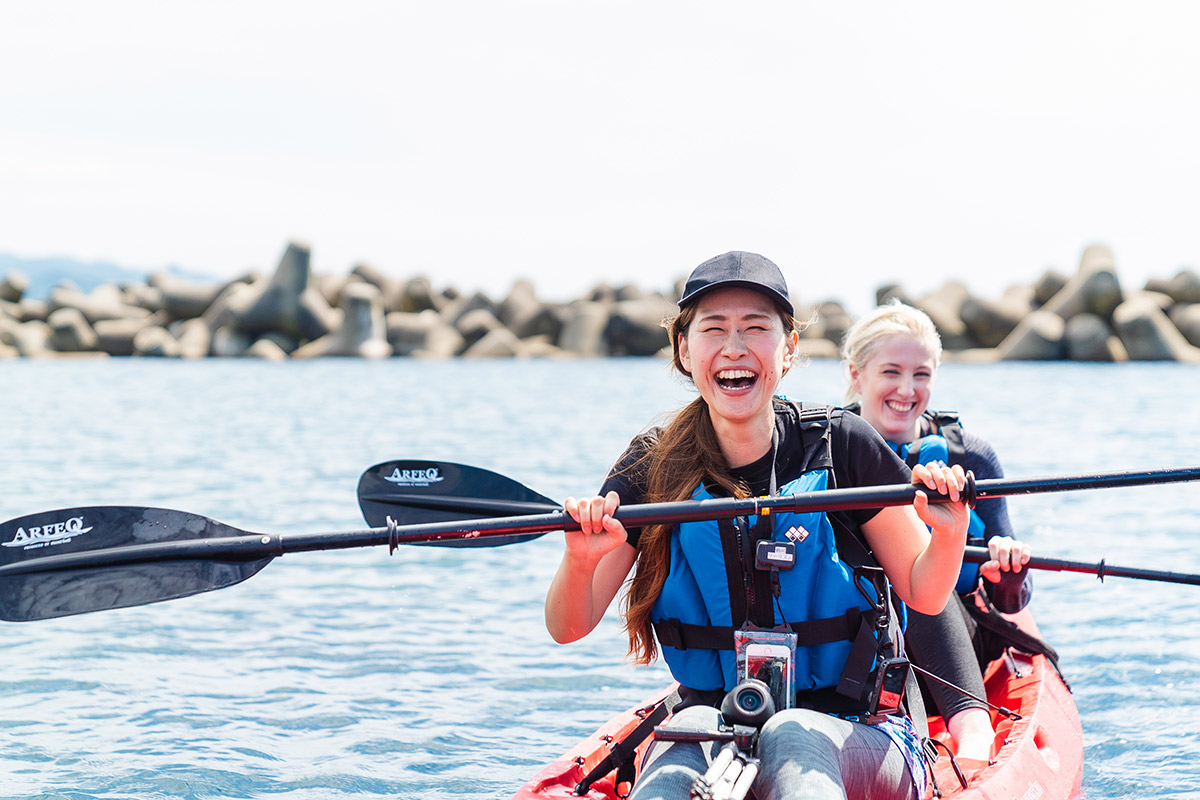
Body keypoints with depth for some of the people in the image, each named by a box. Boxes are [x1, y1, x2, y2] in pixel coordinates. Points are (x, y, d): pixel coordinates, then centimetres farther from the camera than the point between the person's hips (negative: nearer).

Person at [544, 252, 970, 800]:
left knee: (791, 738, -36)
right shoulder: (652, 467, 0)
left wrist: (949, 534, -21)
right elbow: (569, 629, -1)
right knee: (688, 735, -35)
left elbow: (922, 594, 1)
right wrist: (580, 562, -24)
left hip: (850, 734, -1)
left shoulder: (840, 446, -4)